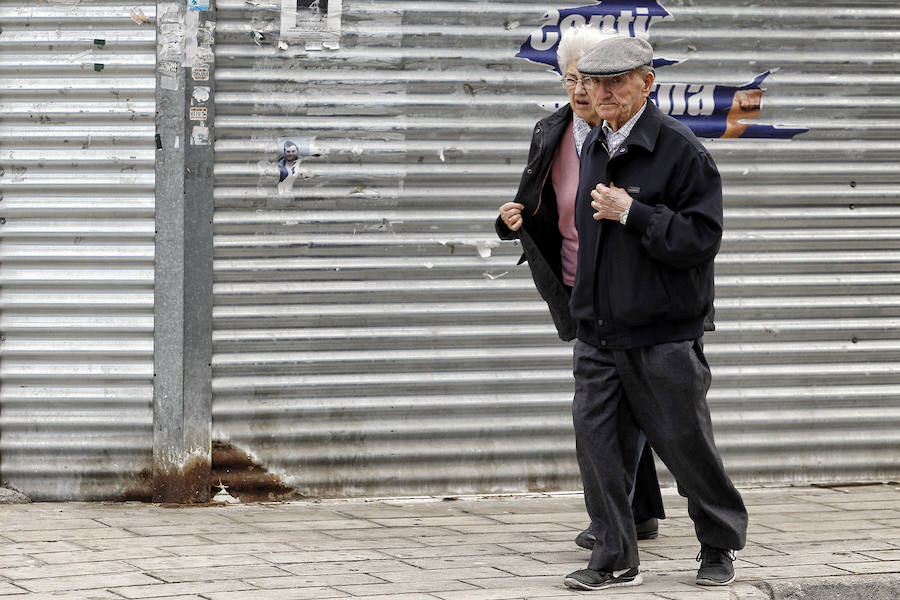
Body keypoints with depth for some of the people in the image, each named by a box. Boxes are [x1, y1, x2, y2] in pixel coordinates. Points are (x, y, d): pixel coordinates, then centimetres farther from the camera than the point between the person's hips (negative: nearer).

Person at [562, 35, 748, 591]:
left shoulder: (680, 149, -12)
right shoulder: (595, 146, 12)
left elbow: (699, 238, -17)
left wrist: (631, 213, -20)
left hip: (664, 336, -6)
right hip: (599, 332, 6)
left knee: (686, 444, 4)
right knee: (597, 442, 0)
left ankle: (720, 546, 24)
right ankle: (615, 560, 8)